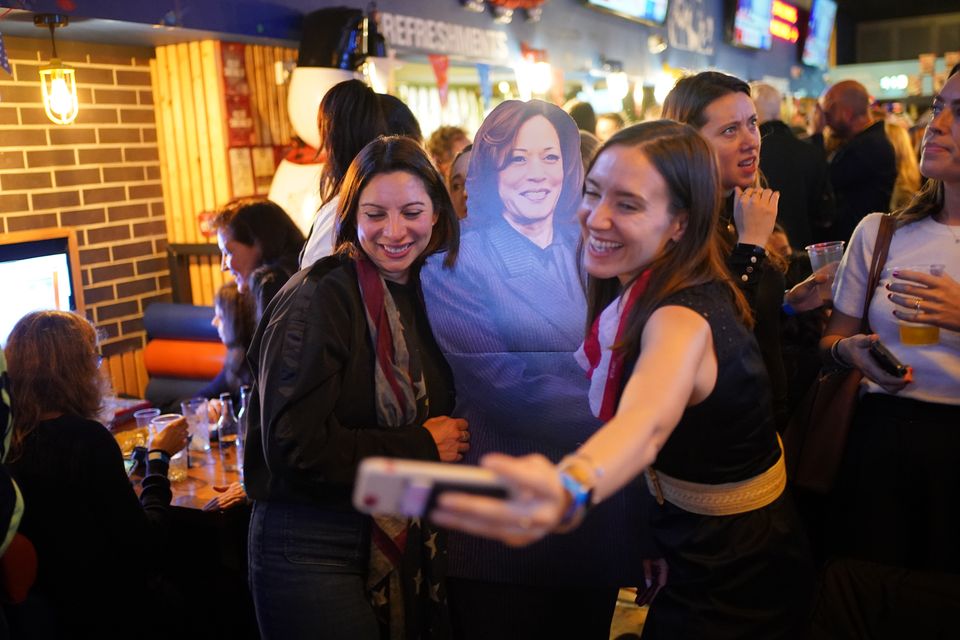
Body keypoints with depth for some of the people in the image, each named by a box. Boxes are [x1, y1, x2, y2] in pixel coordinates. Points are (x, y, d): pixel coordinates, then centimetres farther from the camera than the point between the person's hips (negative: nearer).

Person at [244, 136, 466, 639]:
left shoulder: (425, 292, 4)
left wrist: (451, 437, -4)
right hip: (313, 549, -6)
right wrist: (422, 447, -17)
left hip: (404, 539, 7)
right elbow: (294, 444, -23)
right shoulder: (317, 299, -17)